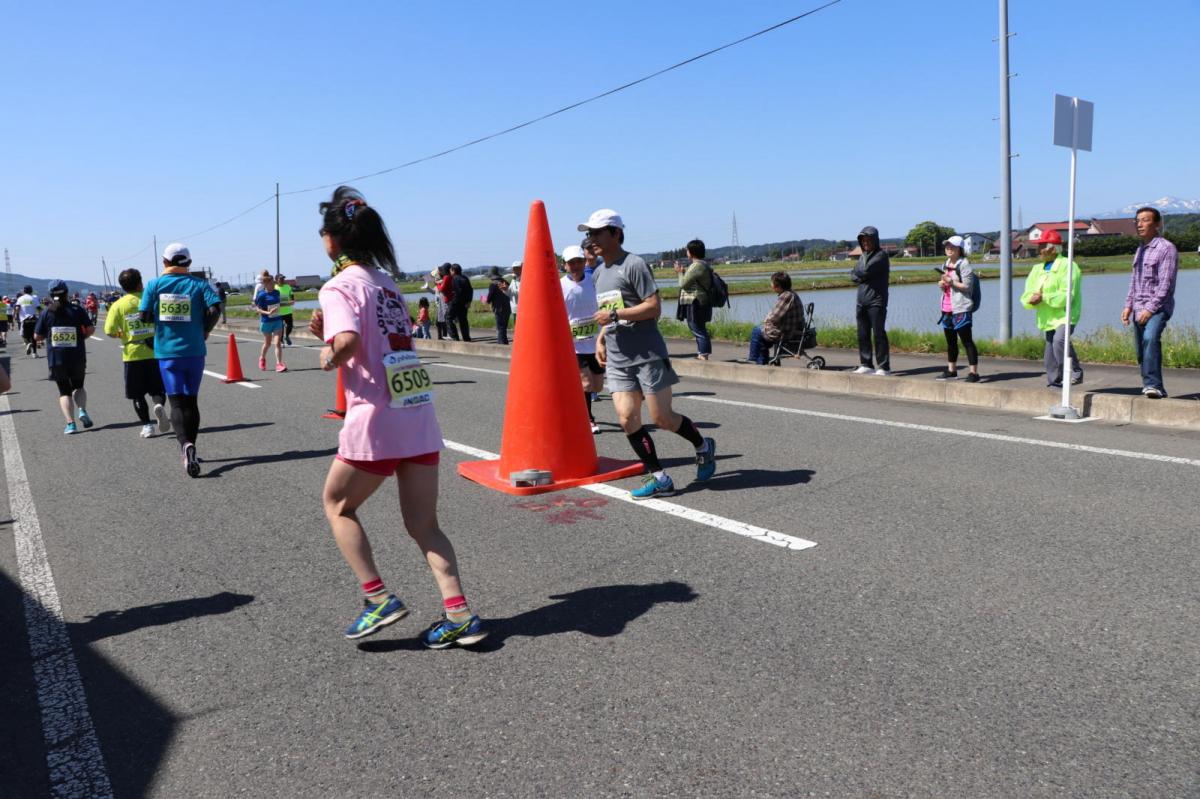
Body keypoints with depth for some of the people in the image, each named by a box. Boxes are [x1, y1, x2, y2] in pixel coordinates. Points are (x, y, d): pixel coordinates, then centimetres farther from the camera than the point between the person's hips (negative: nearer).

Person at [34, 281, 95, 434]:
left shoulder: (46, 312, -1)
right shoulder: (77, 310, -3)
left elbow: (37, 336, 2)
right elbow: (91, 329, -8)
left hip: (56, 358, 0)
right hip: (77, 357, 0)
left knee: (64, 391, 8)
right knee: (78, 387, 19)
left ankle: (70, 423, -5)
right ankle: (82, 410, -7)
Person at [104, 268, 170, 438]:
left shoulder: (118, 305, -2)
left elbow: (109, 332, -7)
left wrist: (121, 334, 13)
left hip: (132, 354, 0)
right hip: (154, 352, 0)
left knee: (137, 394, 10)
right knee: (158, 389, 11)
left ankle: (146, 425, 7)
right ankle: (159, 405, -19)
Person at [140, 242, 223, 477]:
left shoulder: (154, 285, 0)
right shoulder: (198, 284, -1)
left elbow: (145, 316, -3)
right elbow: (215, 308, -14)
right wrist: (204, 331, 2)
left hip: (167, 352, 0)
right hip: (194, 351, 1)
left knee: (177, 402, -1)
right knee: (191, 400, 13)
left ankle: (186, 445, -24)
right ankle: (189, 448, 20)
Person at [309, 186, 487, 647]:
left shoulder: (339, 286, -7)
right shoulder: (388, 281, 16)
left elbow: (348, 341, -26)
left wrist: (328, 357, -5)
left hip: (376, 419, -6)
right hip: (420, 414, 7)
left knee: (338, 506, 18)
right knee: (424, 524, 12)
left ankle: (378, 599, 11)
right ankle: (459, 615, 3)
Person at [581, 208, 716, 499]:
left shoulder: (634, 265, -10)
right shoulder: (598, 273, 15)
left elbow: (654, 307, -17)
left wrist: (614, 315, -18)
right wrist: (600, 338, 12)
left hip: (648, 356, -7)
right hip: (617, 360, 7)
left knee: (662, 418, -2)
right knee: (627, 418, -5)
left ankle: (703, 447, 27)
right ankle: (659, 478, 4)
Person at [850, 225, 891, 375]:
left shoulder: (881, 255, -6)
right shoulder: (863, 256, 18)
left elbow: (864, 271, -17)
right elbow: (853, 275, 10)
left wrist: (857, 272, 2)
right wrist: (863, 276, -8)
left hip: (876, 301, -7)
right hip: (861, 301, 7)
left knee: (878, 334, -7)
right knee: (863, 335, 8)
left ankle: (883, 367, -4)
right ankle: (865, 365, 16)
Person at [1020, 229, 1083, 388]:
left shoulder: (1067, 266, -10)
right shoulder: (1037, 269, 14)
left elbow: (1067, 296, -21)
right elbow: (1026, 296, 9)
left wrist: (1043, 298, -25)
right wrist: (1031, 299, -14)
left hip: (1065, 316, -8)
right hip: (1047, 319, 8)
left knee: (1059, 340, -32)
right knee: (1050, 354, 12)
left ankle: (1075, 372, -20)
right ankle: (1054, 384, 24)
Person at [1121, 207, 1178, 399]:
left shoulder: (1166, 248, -8)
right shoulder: (1140, 250, 17)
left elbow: (1166, 284, -15)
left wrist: (1150, 308, -21)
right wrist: (1128, 305, 13)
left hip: (1158, 307, -8)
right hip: (1139, 309, 8)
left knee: (1150, 338, -31)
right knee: (1141, 352, 8)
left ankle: (1153, 385, -35)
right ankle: (1157, 388, 19)